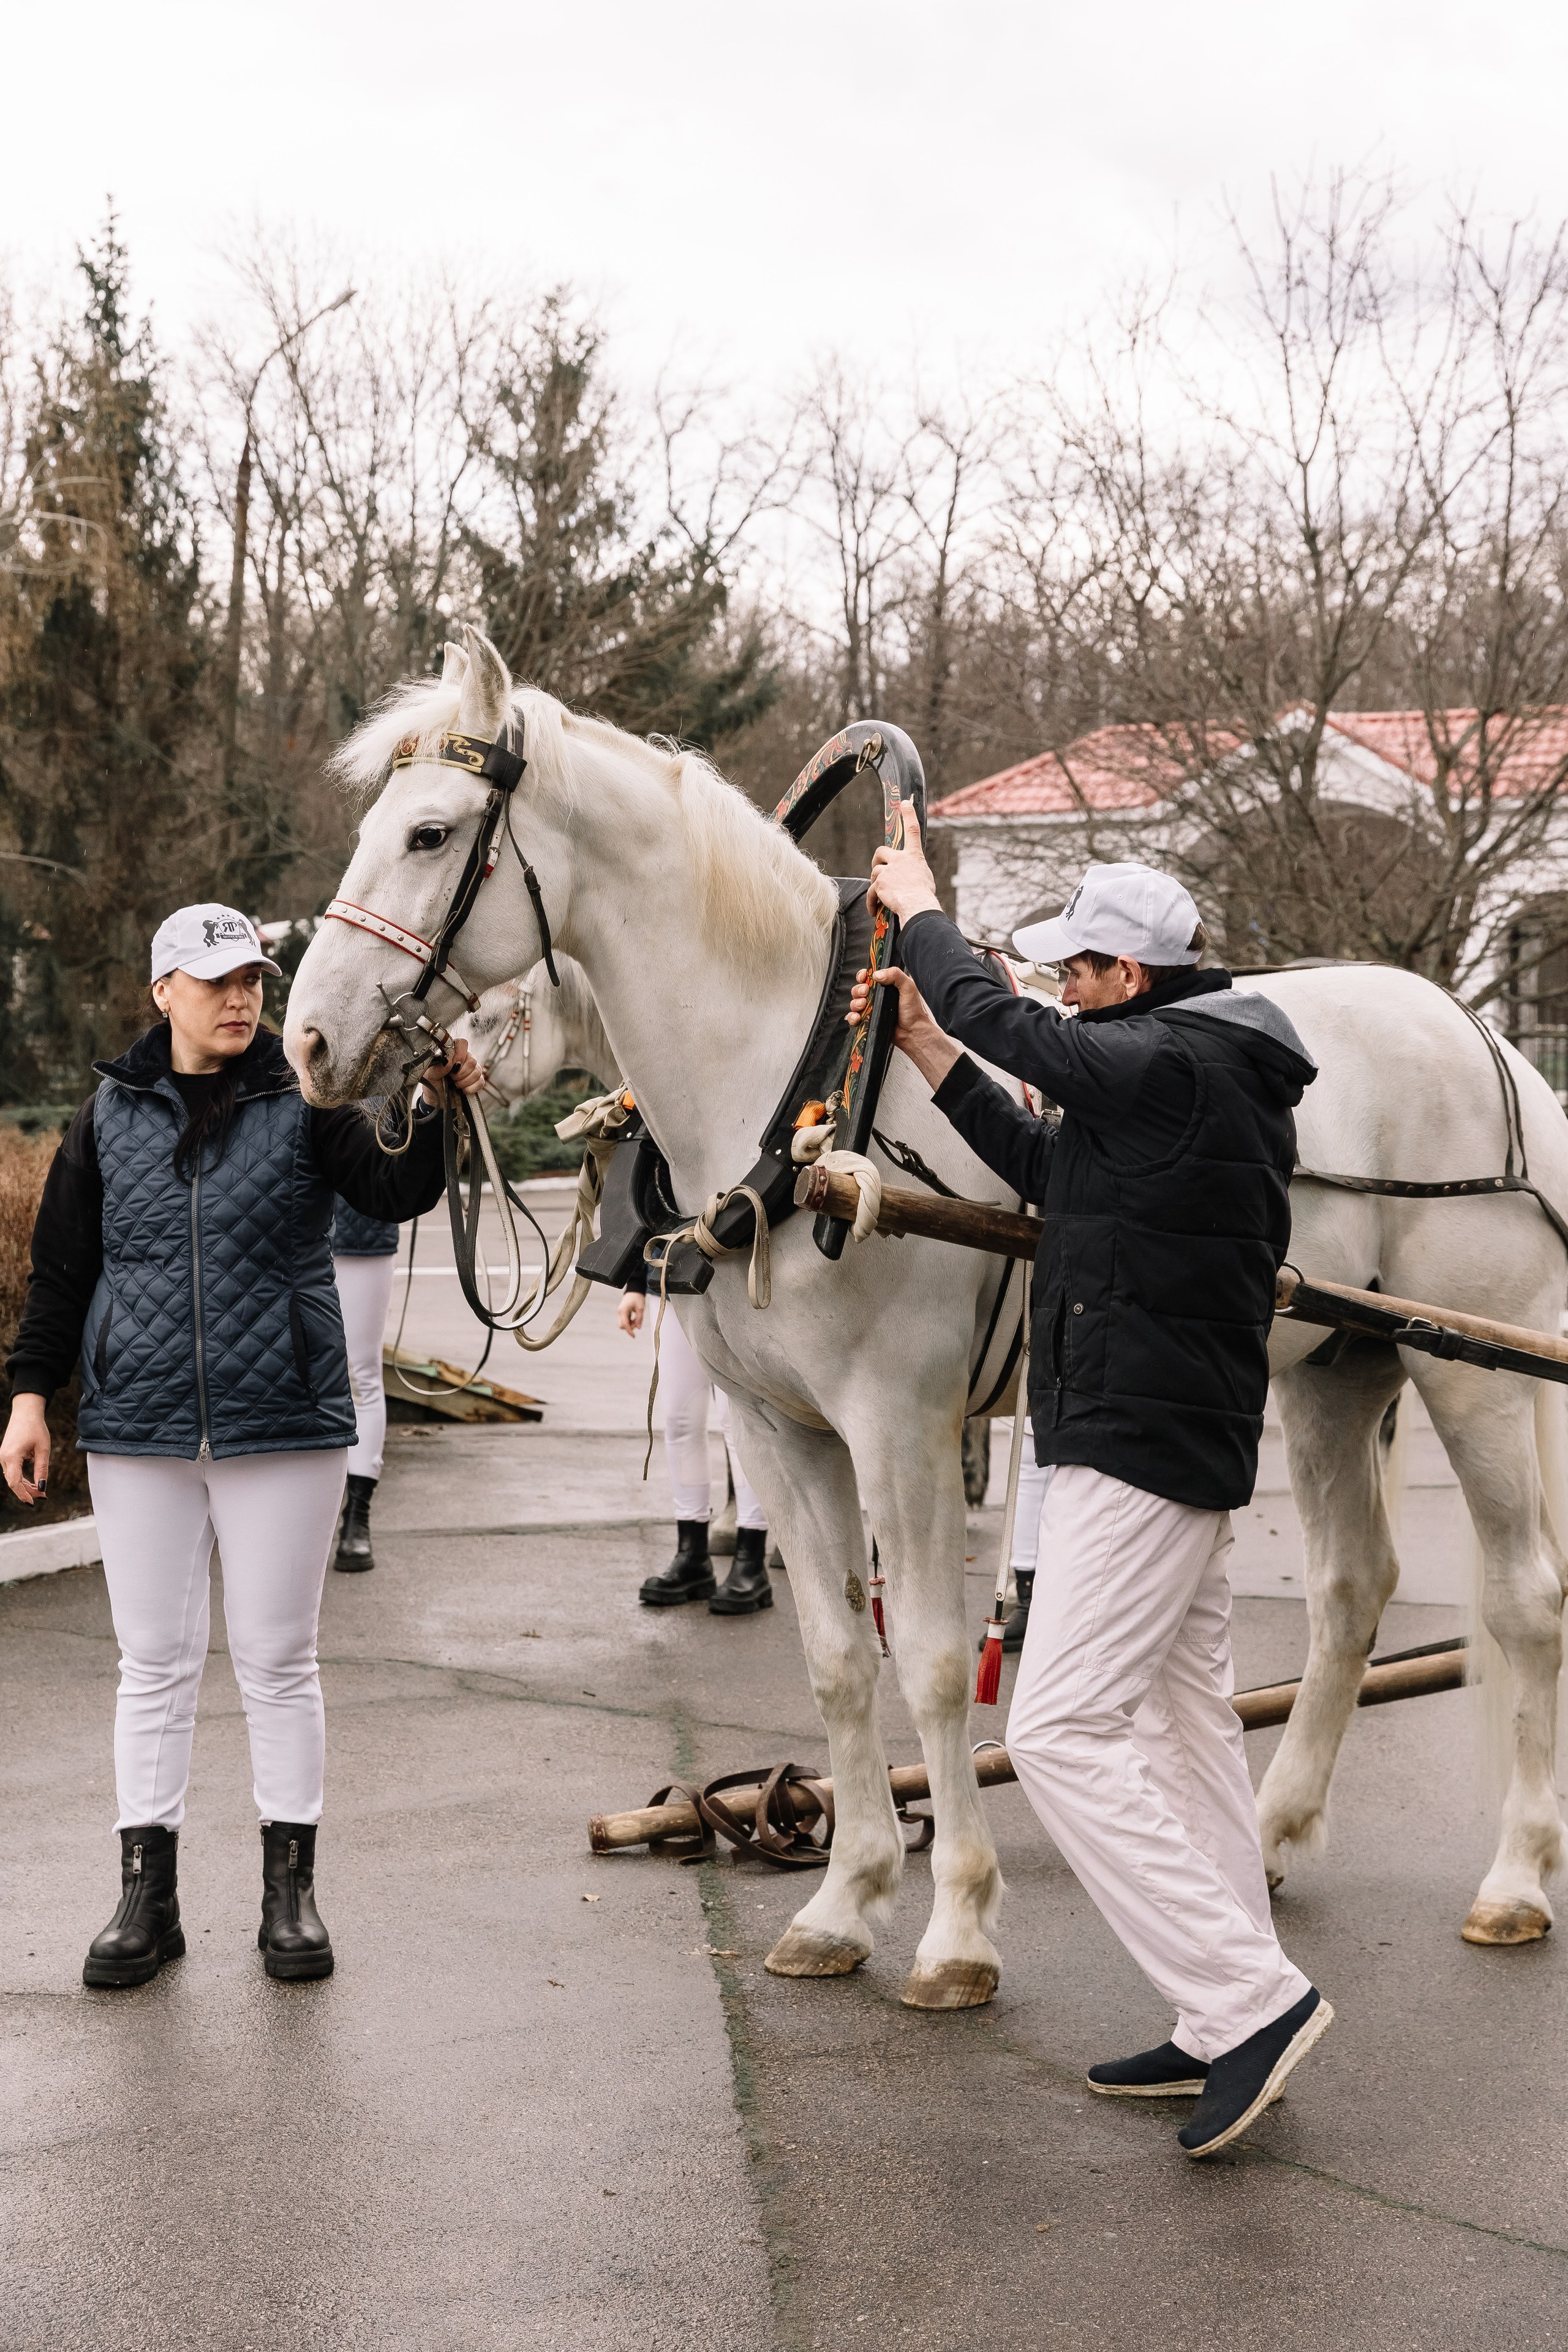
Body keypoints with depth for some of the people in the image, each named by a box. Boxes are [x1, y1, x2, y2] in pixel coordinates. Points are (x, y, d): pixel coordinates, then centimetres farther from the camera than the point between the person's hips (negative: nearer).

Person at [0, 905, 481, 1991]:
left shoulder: (306, 1104, 1)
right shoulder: (112, 1116, 6)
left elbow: (395, 1192, -15)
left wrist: (441, 1110, -32)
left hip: (284, 1424, -1)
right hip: (140, 1427, 2)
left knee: (279, 1659, 5)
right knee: (155, 1663, 7)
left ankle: (292, 1888, 15)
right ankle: (148, 1893, 16)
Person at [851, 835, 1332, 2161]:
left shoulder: (1168, 1066, -17)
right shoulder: (1195, 1075, 14)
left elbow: (1007, 1023, -9)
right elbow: (1051, 1172, 20)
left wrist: (919, 912, 9)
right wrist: (927, 1046, 19)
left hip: (1138, 1445, -11)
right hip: (1184, 1445, 11)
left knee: (1063, 1734, -10)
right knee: (1186, 1728, 14)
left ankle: (1252, 1999, -10)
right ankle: (1230, 2032, 21)